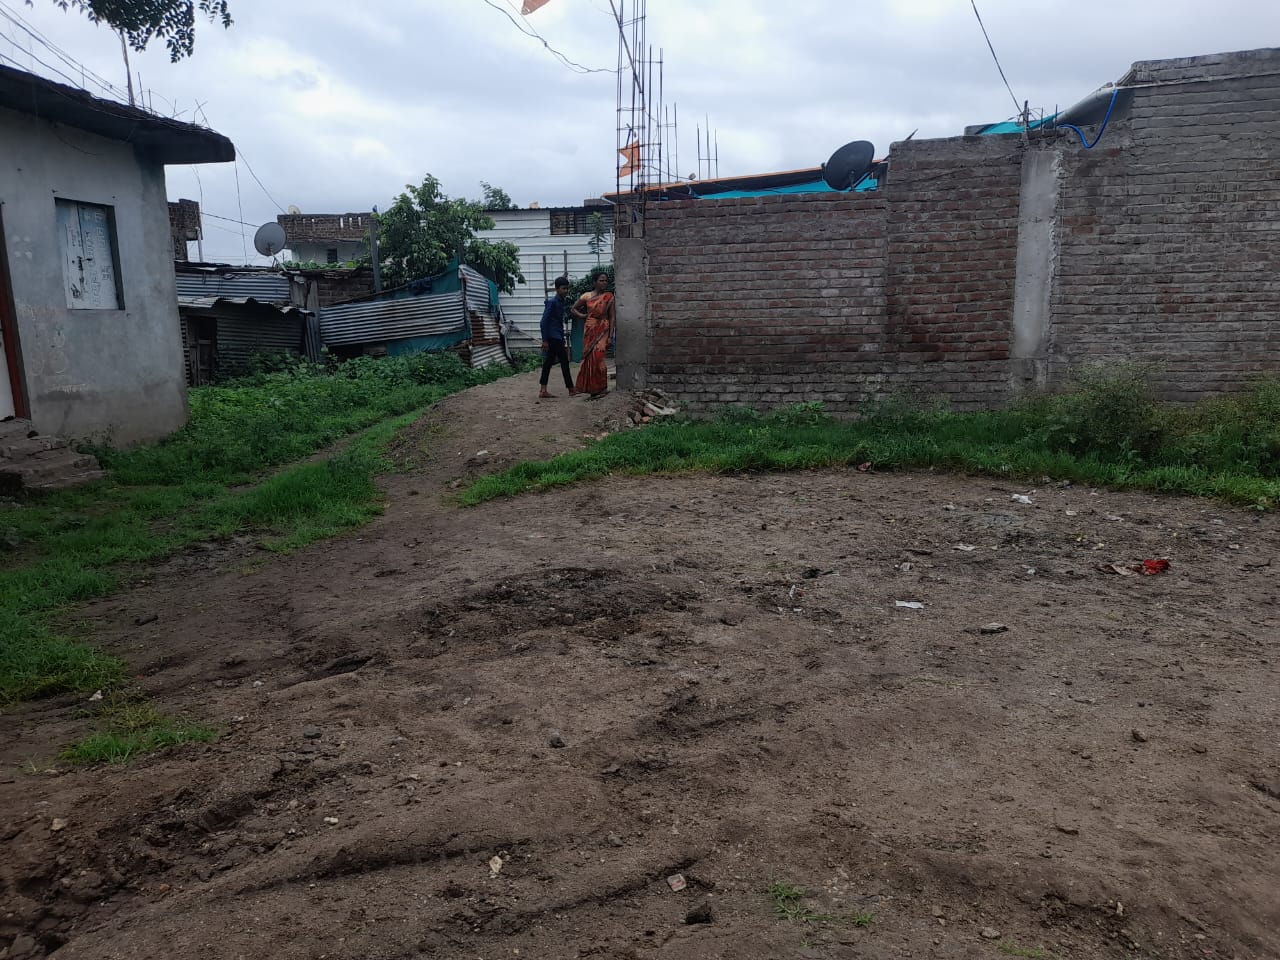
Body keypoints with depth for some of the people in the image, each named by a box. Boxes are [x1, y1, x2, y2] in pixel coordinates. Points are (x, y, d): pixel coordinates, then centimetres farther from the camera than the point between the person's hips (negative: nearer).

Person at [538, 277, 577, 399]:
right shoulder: (552, 302, -13)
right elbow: (544, 321, -16)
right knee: (564, 361, -6)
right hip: (553, 337, -9)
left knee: (548, 362, 7)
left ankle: (543, 391, 8)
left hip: (557, 337, 9)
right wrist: (545, 340, -19)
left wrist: (563, 339, 18)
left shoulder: (561, 302, 14)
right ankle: (571, 390, -1)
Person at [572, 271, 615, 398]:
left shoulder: (609, 297, 2)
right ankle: (592, 388, 8)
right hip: (590, 330, 2)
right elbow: (573, 309, 18)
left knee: (597, 357, -14)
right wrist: (583, 315, 2)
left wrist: (610, 336, -7)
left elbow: (612, 317, 0)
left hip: (602, 330, -2)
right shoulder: (586, 296, 5)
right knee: (589, 358, 0)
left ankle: (601, 387, -5)